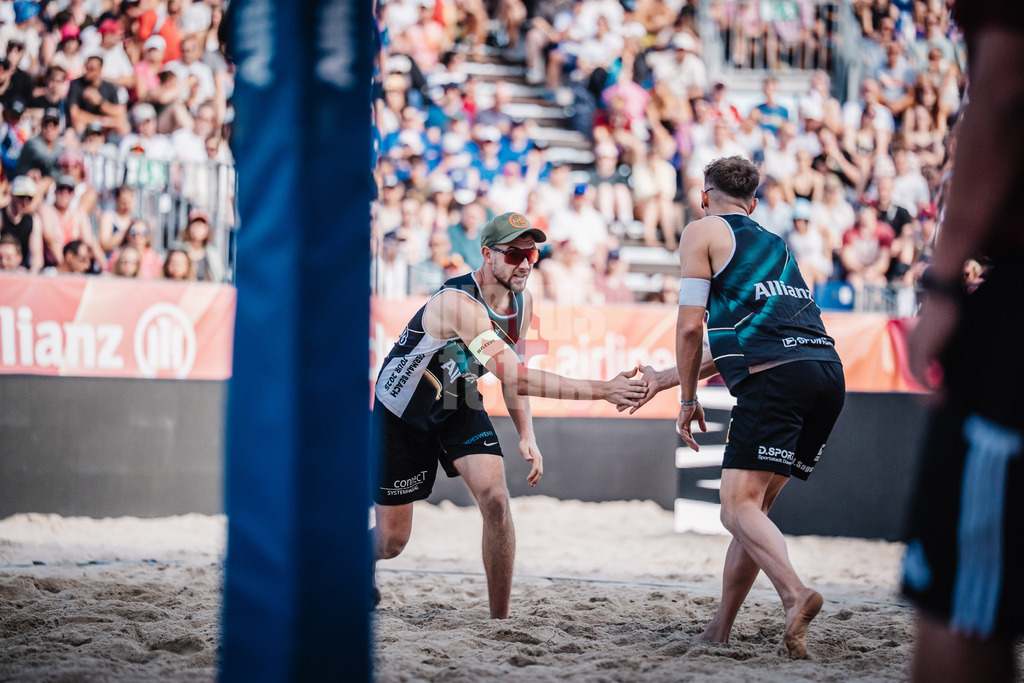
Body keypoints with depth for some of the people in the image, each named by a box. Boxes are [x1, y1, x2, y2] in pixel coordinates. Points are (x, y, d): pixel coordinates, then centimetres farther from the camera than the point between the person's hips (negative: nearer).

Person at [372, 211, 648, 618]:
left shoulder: (522, 302, -8)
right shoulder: (459, 303, -35)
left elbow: (512, 372, 9)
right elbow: (514, 377, -44)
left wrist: (526, 435, -5)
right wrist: (602, 391, -47)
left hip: (458, 405, 6)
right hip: (400, 412, -6)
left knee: (495, 499, -17)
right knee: (391, 540, 1)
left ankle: (500, 620, -8)